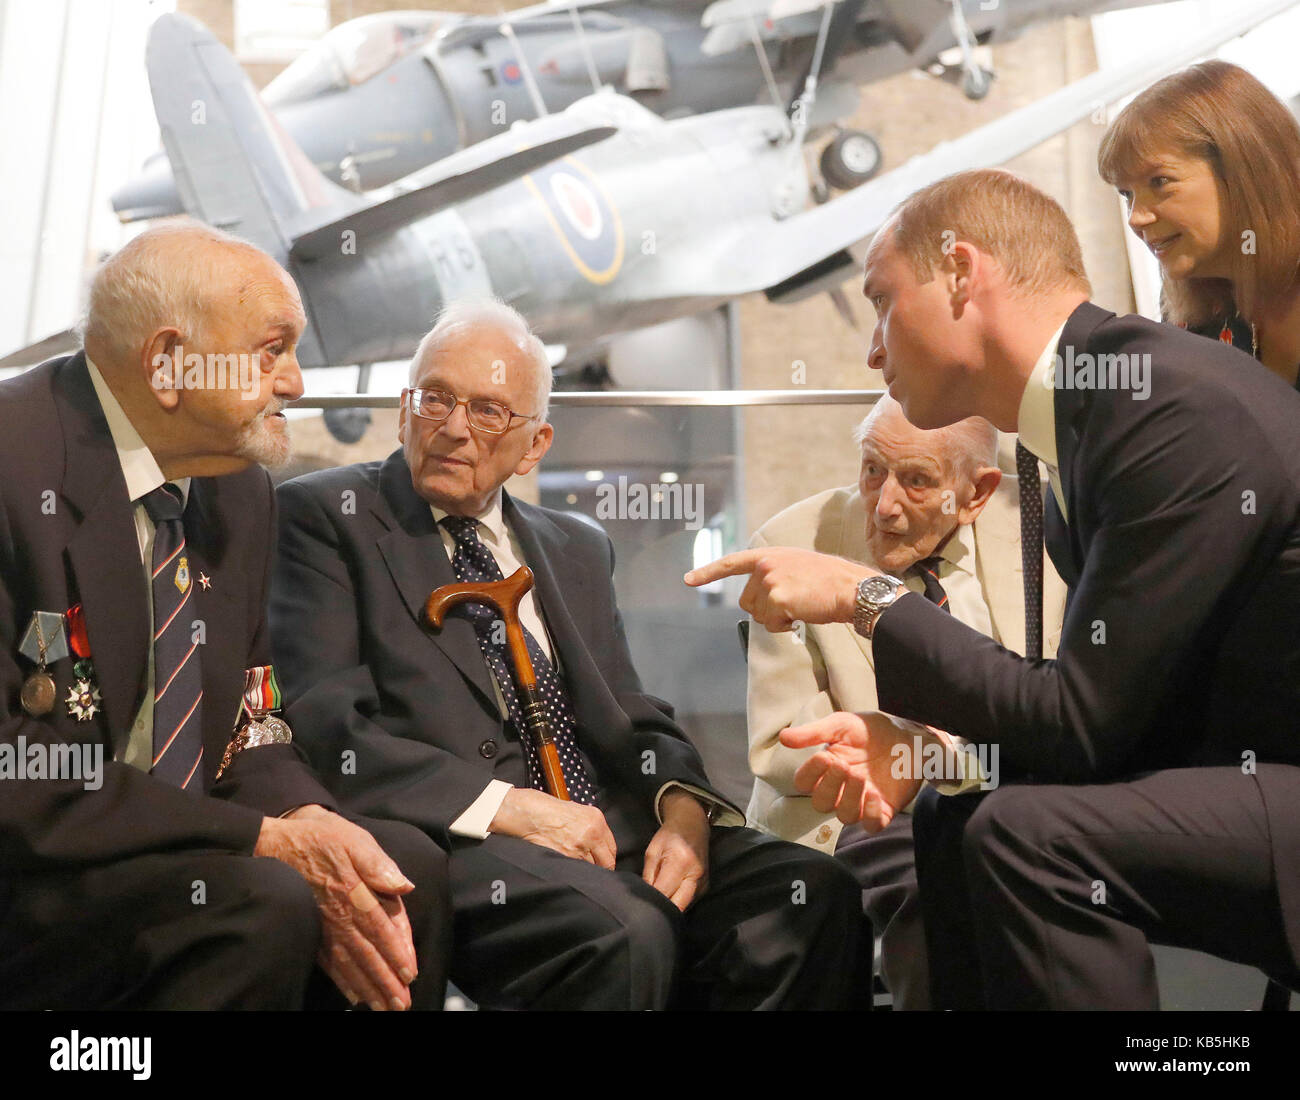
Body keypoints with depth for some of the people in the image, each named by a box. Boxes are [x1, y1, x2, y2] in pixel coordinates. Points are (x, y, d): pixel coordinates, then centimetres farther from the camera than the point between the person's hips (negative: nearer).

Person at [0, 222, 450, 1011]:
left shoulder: (240, 488, 8)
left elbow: (246, 728, 9)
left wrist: (305, 820, -14)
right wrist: (269, 840, -21)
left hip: (161, 855, 8)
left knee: (412, 868, -9)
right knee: (258, 907, -28)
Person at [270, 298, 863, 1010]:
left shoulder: (578, 550, 25)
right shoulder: (325, 516, 5)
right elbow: (323, 730, -7)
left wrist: (682, 805, -4)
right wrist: (502, 806, -17)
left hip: (612, 825, 6)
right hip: (445, 837, -6)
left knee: (811, 892, -19)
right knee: (620, 931, -35)